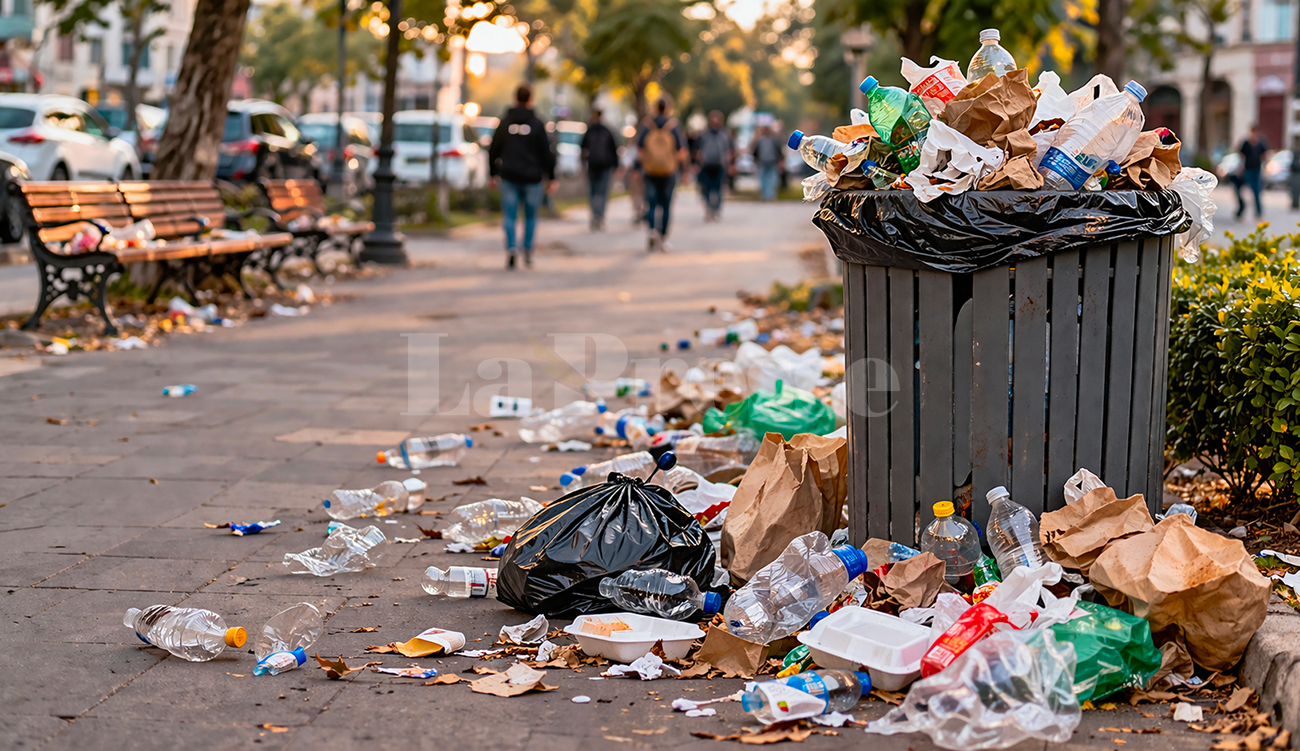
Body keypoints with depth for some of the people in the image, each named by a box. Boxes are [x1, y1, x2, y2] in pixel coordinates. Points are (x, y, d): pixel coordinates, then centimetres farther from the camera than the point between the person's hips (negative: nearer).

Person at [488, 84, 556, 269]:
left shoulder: (504, 123, 3)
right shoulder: (537, 125, -4)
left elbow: (493, 151, 8)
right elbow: (546, 153, -4)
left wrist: (494, 174, 18)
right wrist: (551, 178, 4)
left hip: (509, 177, 1)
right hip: (531, 178, -1)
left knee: (509, 216, 1)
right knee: (530, 216, 14)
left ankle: (511, 247, -19)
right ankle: (528, 251, 10)